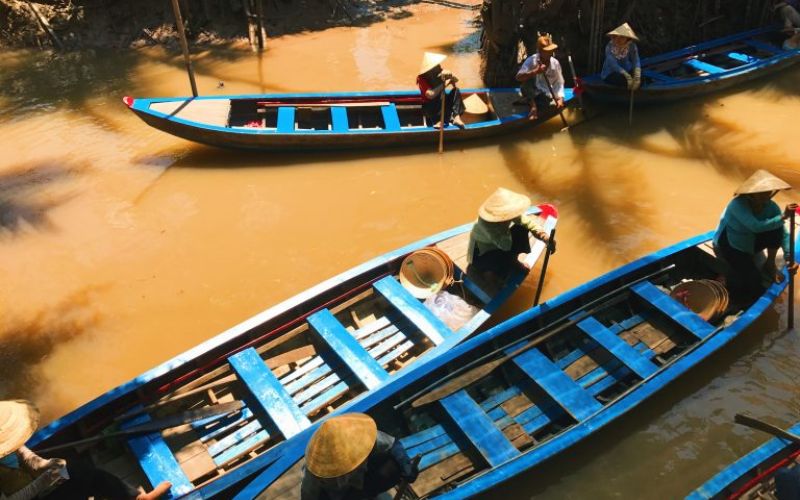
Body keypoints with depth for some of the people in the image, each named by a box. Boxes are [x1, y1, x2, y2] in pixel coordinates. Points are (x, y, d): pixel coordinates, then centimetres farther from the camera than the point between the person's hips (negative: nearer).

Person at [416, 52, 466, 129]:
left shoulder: (441, 73, -6)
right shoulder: (421, 78, -21)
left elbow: (456, 80, 0)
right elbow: (430, 95, -33)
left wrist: (451, 76, -24)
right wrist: (444, 83, -25)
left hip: (443, 105, 6)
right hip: (430, 108, -5)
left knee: (456, 90, -16)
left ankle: (456, 117, -30)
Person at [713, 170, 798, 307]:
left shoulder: (771, 207, -14)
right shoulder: (738, 204, -30)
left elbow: (783, 234, -18)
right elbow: (757, 227, -43)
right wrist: (783, 217, -44)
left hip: (749, 244, 6)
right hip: (728, 246, -6)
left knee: (776, 228, -19)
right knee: (752, 278, -25)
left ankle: (770, 265, -1)